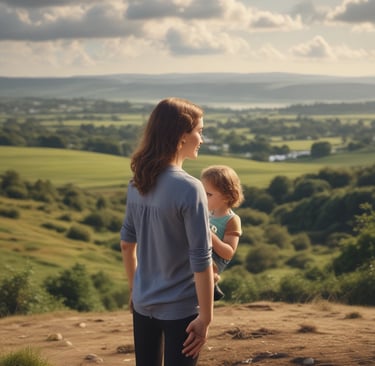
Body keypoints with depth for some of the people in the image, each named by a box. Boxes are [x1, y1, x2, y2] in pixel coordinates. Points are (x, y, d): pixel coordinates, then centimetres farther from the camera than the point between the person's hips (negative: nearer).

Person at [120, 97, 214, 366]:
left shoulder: (137, 184, 2)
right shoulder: (189, 188, -19)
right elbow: (201, 260, -19)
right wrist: (206, 317, -13)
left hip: (144, 303, 7)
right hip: (180, 308, -6)